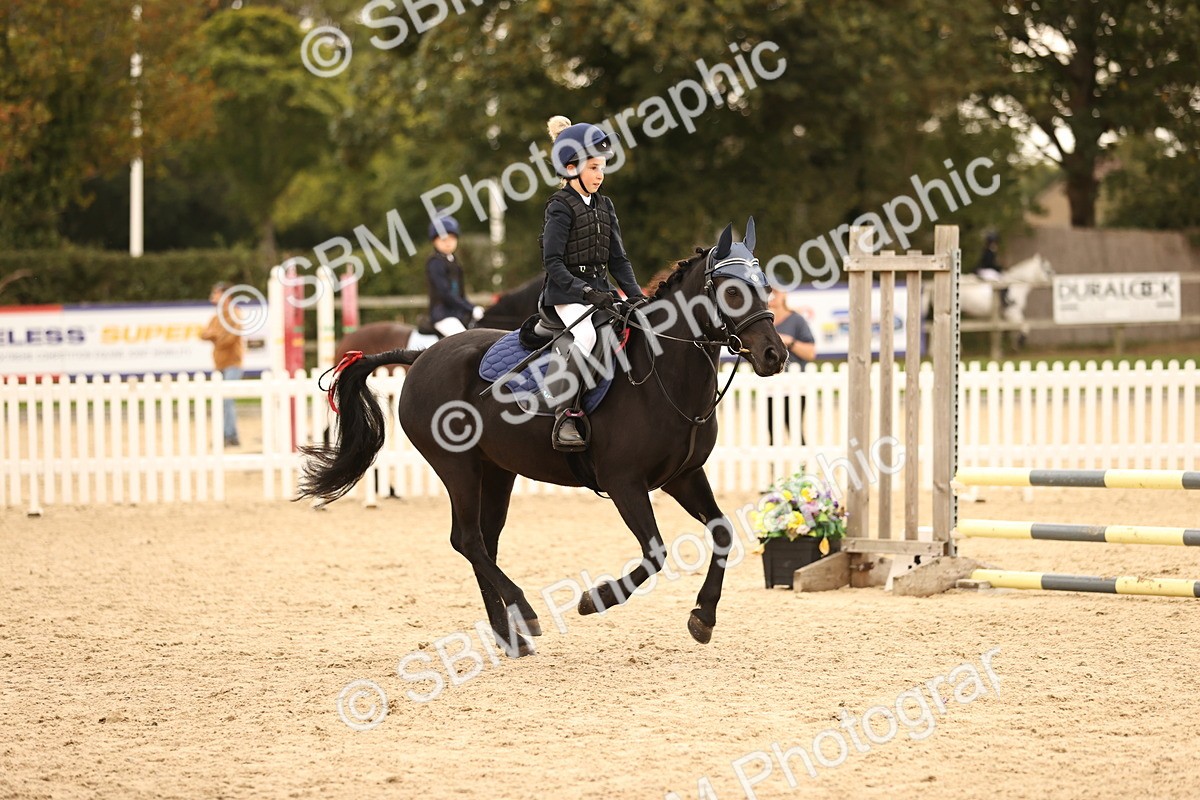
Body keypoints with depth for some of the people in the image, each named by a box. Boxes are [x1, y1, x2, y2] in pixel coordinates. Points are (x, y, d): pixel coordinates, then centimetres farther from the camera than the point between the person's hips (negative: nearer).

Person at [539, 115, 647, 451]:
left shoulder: (604, 206, 15)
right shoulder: (560, 206, -7)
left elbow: (617, 258, 17)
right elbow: (553, 262, -15)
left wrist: (635, 294, 2)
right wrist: (584, 291, -26)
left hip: (600, 291, 8)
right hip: (566, 295, -8)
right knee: (584, 337, -34)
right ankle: (565, 417, -31)